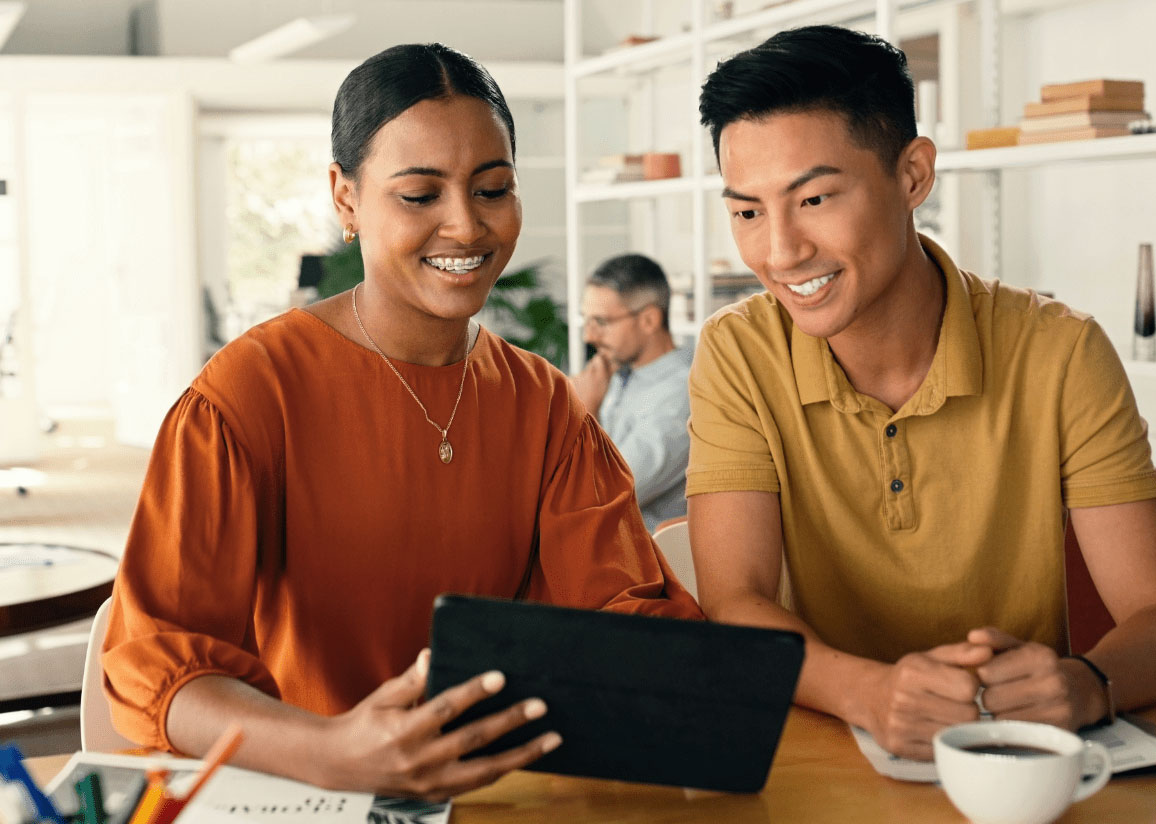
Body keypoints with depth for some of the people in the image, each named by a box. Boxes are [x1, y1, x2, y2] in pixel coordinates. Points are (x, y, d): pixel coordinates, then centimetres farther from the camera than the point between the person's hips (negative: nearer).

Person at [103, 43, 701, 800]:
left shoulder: (544, 404, 8)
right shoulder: (252, 391, -9)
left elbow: (622, 603, 1)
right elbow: (156, 665, -16)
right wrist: (332, 755, -36)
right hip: (285, 799, -5)